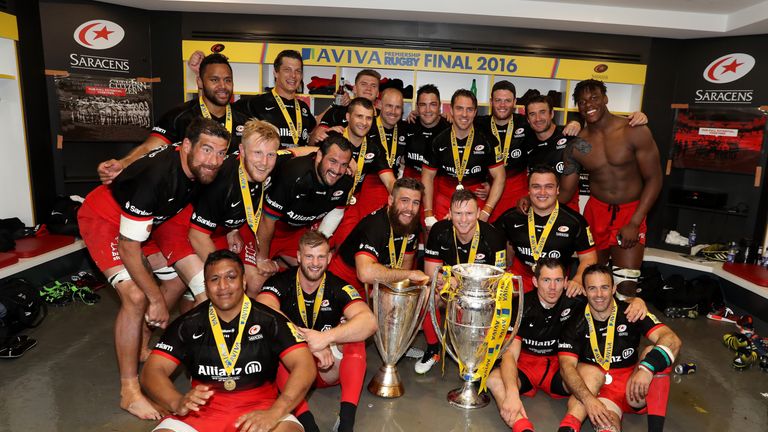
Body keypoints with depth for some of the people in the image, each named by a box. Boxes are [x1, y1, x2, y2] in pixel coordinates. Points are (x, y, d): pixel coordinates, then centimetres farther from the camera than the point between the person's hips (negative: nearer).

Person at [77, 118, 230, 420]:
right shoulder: (157, 176, -38)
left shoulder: (199, 168, -16)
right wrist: (157, 299, -23)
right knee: (136, 297, -23)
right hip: (104, 218, -8)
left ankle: (143, 342, 29)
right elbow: (128, 248, -31)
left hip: (148, 219, 8)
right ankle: (130, 392, -8)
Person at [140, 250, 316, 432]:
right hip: (202, 412, 3)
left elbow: (305, 366, -13)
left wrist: (274, 413, -29)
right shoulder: (189, 324, 2)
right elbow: (152, 371, -1)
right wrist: (178, 402, -23)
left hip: (258, 408, -2)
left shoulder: (269, 320, -6)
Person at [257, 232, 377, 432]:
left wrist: (327, 337, -40)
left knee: (354, 329, -22)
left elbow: (369, 322, -25)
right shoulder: (280, 283, -11)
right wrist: (309, 342, -41)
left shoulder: (338, 288, -8)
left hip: (327, 368, 1)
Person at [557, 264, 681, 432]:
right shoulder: (575, 325, -4)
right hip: (597, 388, -2)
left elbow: (673, 340, -17)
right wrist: (588, 399, -34)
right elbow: (567, 366, -14)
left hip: (634, 390, 3)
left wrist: (647, 368, -37)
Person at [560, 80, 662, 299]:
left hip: (631, 212, -3)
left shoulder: (635, 132, -12)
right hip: (596, 211, 3)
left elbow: (654, 179, -9)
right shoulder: (576, 145, -3)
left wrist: (634, 224, -15)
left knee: (626, 287, -12)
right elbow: (565, 191, 1)